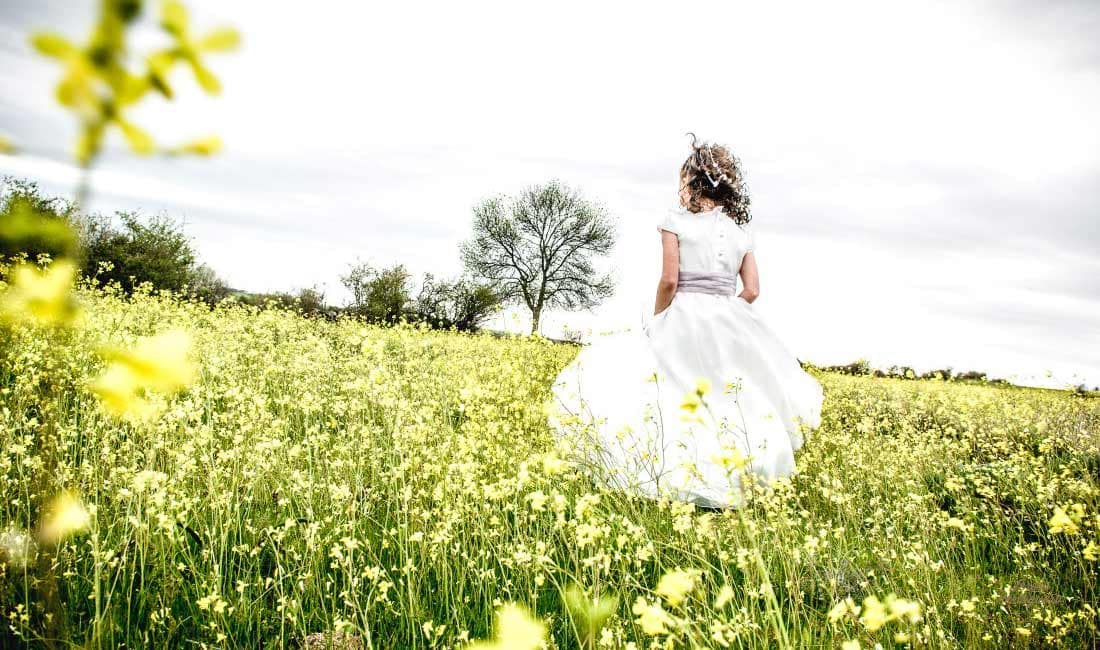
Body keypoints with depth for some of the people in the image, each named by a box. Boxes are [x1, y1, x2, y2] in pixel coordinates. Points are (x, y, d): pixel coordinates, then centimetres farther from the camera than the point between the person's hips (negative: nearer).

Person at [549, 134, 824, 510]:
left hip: (684, 320, -4)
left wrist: (657, 323, 6)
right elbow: (751, 291, 7)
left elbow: (669, 281, -8)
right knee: (732, 398, 15)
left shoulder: (676, 221, -2)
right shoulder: (742, 231, 12)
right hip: (730, 323, 5)